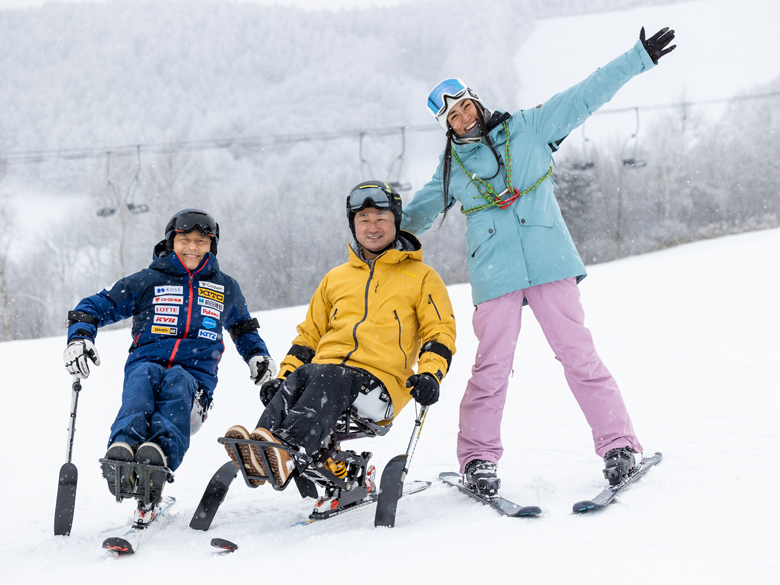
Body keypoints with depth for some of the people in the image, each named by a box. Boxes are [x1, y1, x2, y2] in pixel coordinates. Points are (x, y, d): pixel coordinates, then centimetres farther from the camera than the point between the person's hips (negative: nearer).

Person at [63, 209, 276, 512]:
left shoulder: (226, 288, 23)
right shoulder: (148, 281, 15)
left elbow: (243, 327, 41)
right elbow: (95, 307, 17)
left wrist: (258, 356, 20)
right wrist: (79, 337, -4)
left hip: (196, 375, 1)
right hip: (148, 360, -1)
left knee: (177, 381, -37)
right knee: (143, 376, -38)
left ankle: (160, 453, -63)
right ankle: (121, 449, -62)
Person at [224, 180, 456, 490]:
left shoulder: (422, 277, 16)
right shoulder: (336, 278, 27)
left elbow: (441, 332, 10)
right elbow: (309, 334, 28)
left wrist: (430, 374, -10)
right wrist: (282, 375, 11)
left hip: (380, 385, -4)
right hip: (327, 368, 4)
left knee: (328, 379, -36)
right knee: (295, 379, -32)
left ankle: (288, 450, -62)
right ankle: (258, 454, -55)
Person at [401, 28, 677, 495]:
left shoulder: (529, 128, 11)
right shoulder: (451, 168, 16)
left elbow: (586, 96, 10)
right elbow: (418, 212, 29)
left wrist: (641, 57, 8)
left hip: (550, 264, -1)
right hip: (494, 276, 1)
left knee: (579, 354, -7)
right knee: (492, 366, -4)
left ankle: (619, 444, -3)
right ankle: (478, 458, 7)